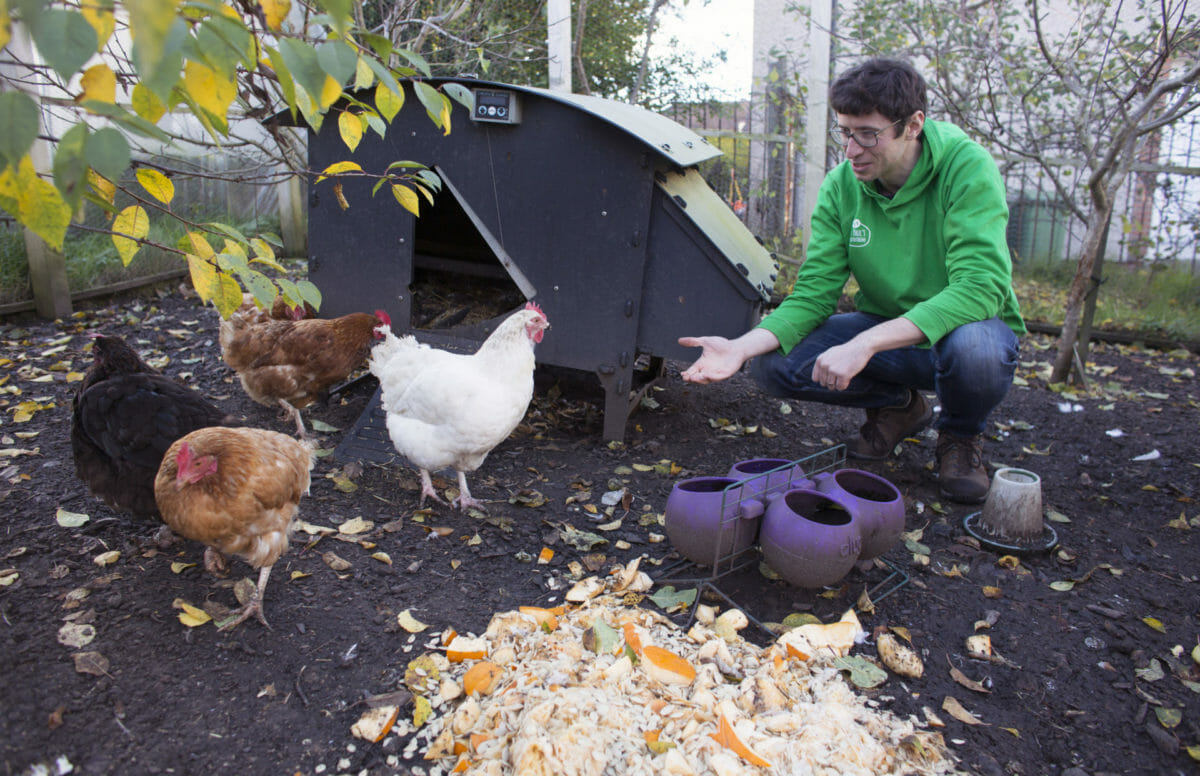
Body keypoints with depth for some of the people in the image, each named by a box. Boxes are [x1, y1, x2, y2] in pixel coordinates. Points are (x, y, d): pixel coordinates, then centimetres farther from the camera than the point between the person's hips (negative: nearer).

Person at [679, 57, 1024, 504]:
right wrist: (743, 347, -30)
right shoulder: (842, 186, -8)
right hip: (884, 332, 4)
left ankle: (961, 435, -2)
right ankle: (896, 405, 9)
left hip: (965, 325, -3)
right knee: (772, 362, -19)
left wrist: (865, 344, -43)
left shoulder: (966, 167, -21)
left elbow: (981, 287, -33)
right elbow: (814, 294, -11)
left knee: (973, 346, -40)